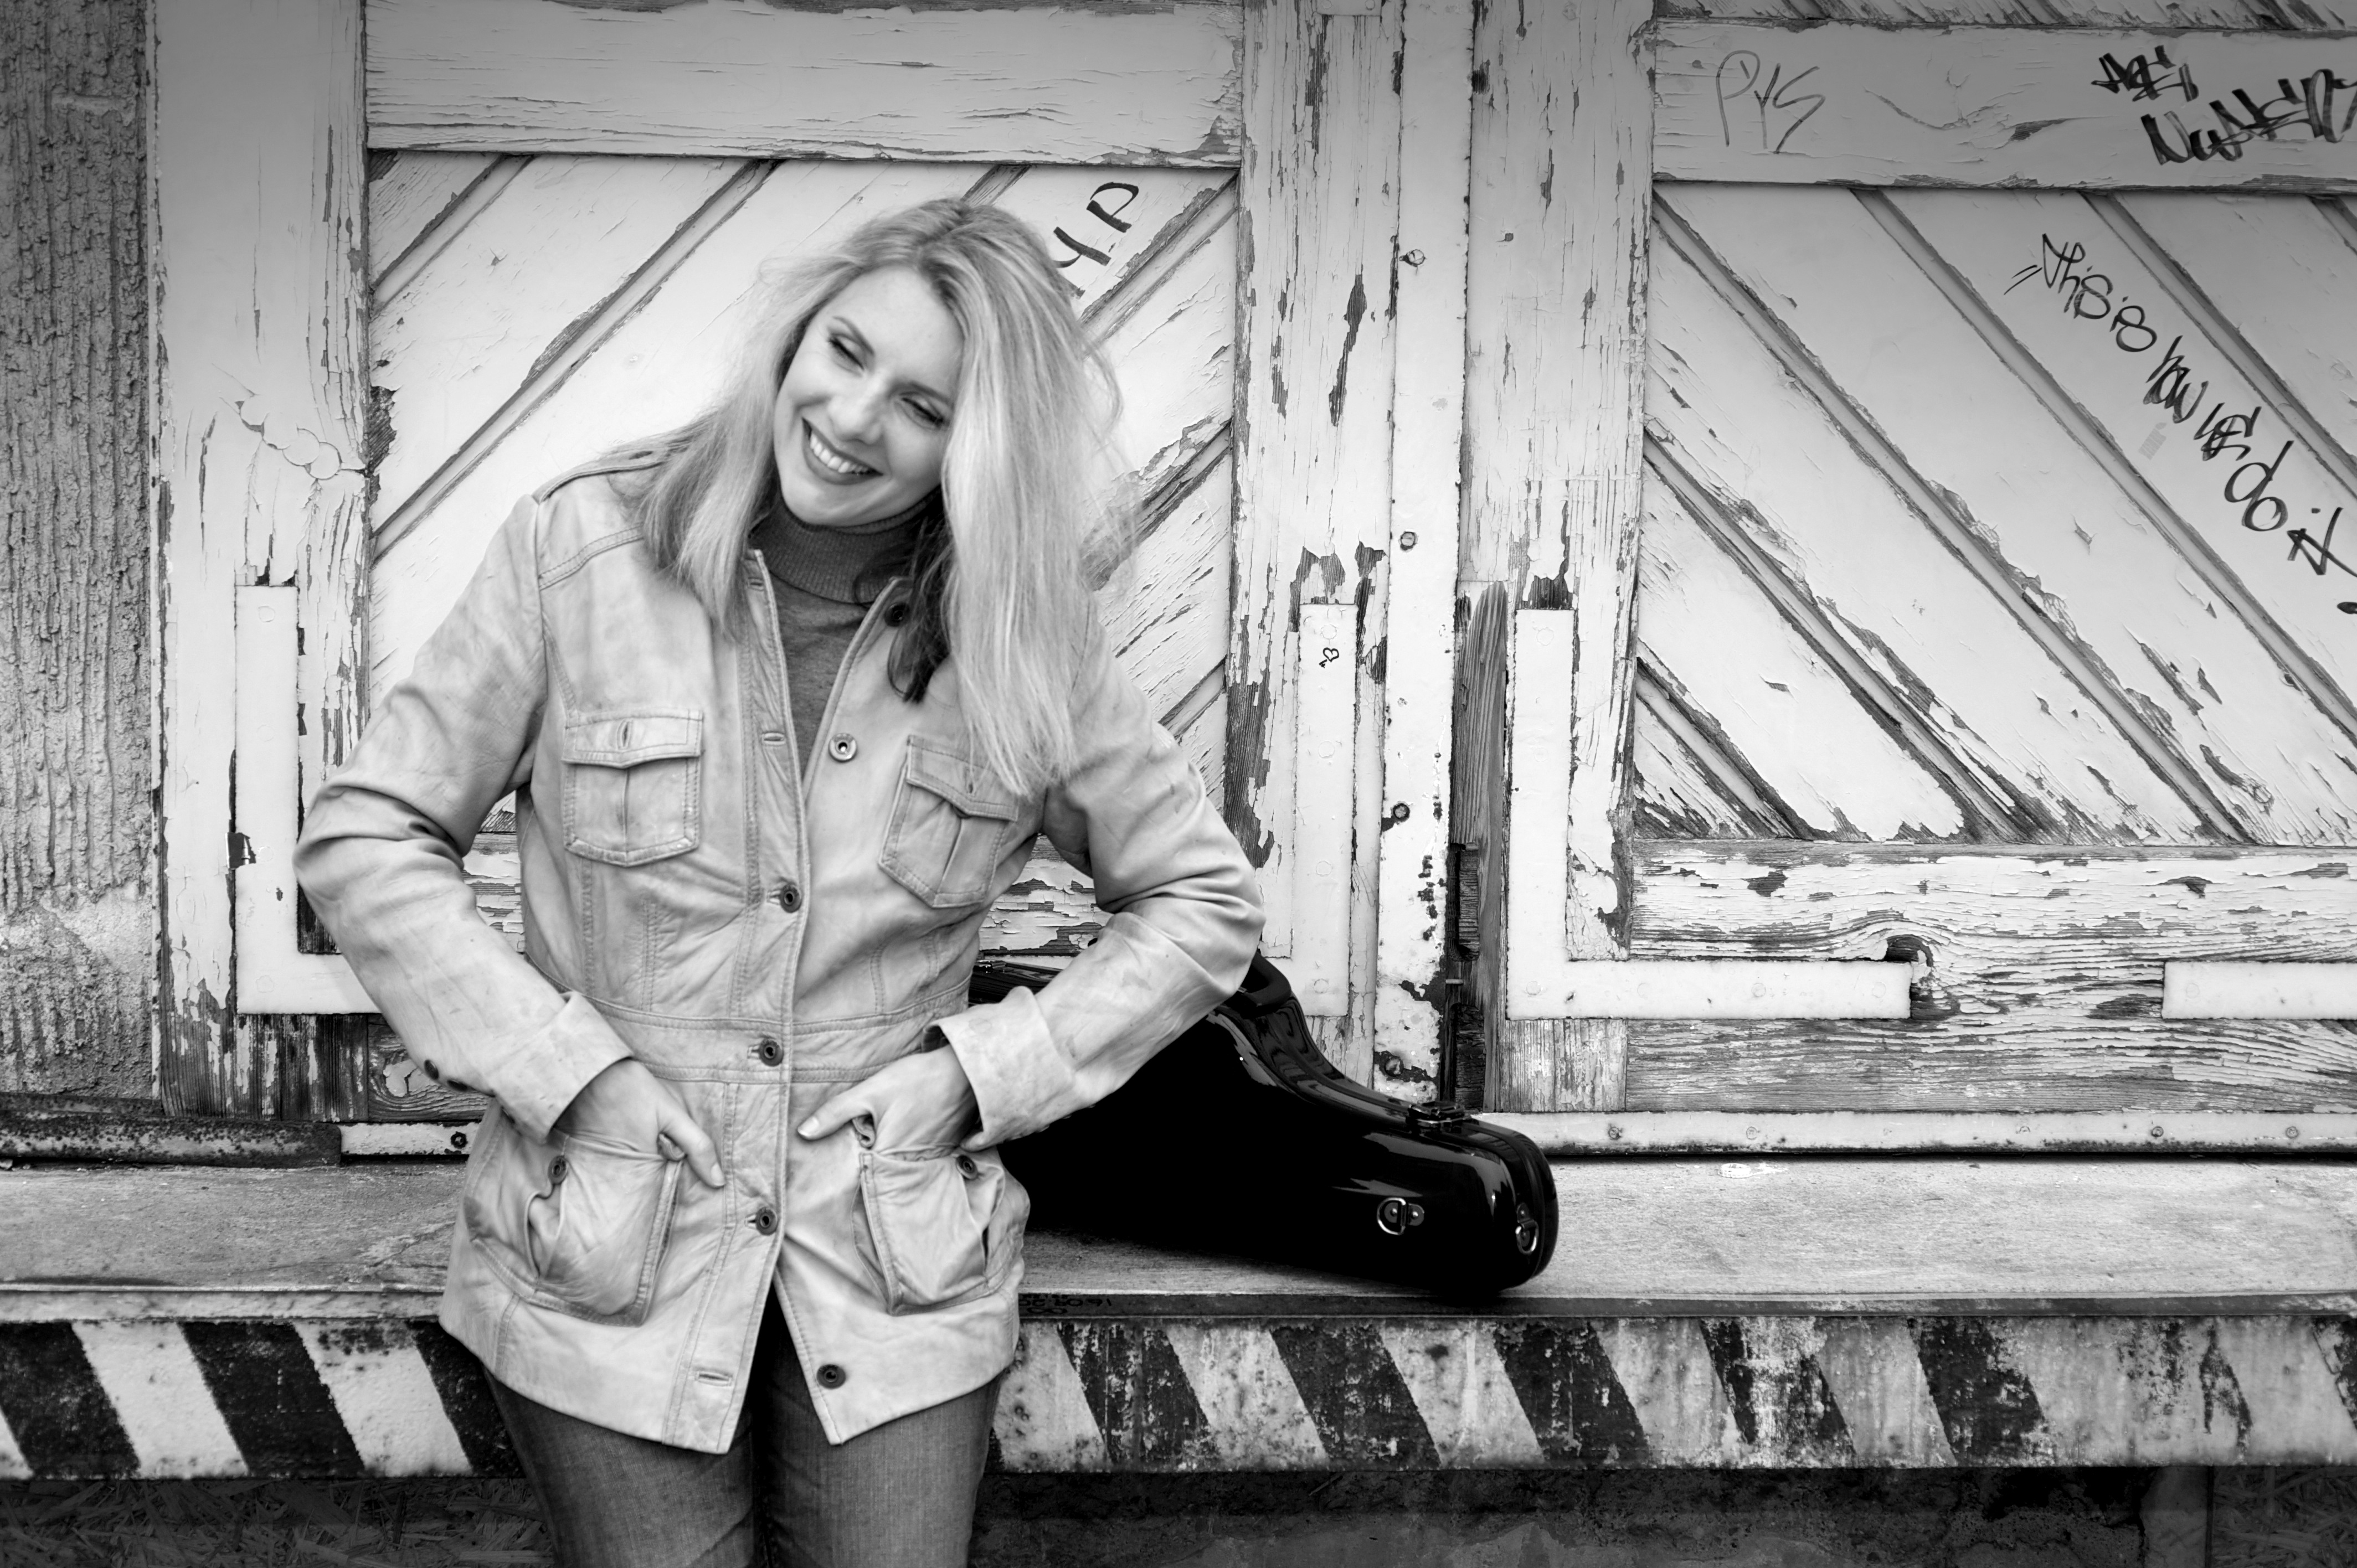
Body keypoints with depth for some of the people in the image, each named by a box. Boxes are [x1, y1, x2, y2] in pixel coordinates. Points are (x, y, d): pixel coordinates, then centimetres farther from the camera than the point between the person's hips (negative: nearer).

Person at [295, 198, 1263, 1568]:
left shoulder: (1026, 635, -5)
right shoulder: (581, 551, -8)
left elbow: (1206, 902, 5)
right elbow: (366, 841, -2)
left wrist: (982, 1071, -6)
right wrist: (566, 1070, -10)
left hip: (900, 1286, 1)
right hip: (605, 1268, -1)